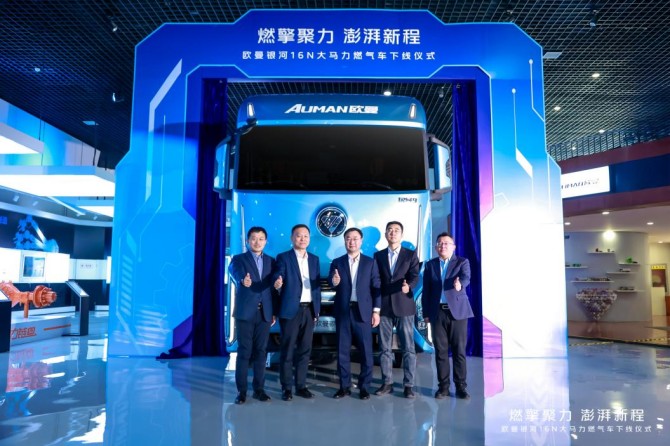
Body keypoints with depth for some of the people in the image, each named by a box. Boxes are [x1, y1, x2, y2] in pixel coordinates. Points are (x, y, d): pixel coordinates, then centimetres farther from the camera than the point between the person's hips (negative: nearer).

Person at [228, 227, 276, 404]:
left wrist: (274, 312, 8)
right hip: (245, 312, -3)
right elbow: (236, 275, -20)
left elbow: (273, 287, 11)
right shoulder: (238, 259, 2)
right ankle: (241, 390, 9)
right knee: (244, 351, 0)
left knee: (260, 351, 7)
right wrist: (243, 281, -43)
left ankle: (259, 389, 16)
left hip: (265, 313, 3)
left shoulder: (271, 261, 12)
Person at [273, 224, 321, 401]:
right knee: (287, 350, 1)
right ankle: (286, 388, 11)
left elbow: (317, 285, 13)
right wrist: (277, 283, -36)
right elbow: (277, 279, -11)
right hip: (291, 310, -4)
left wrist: (317, 309, 9)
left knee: (305, 349, 9)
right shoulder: (283, 258, -1)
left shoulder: (314, 259, 13)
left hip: (309, 310, 5)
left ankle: (301, 386, 19)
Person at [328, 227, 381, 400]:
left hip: (363, 311, -1)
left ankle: (364, 386, 16)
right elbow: (332, 284, -3)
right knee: (343, 350, 7)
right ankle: (344, 386, 18)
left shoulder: (370, 262, 5)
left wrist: (376, 310, -4)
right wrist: (334, 282, -26)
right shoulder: (337, 262, 7)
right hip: (343, 311, 1)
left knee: (366, 350, 3)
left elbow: (376, 287, 2)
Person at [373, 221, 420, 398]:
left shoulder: (411, 254, 4)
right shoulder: (378, 255, 10)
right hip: (384, 306, 2)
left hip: (404, 306, -2)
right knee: (385, 348, 8)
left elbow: (415, 276, -7)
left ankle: (408, 385, 10)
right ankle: (387, 383, 17)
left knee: (408, 348, 1)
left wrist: (409, 286, -30)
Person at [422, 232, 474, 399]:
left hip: (458, 311, -2)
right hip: (437, 312, 2)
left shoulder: (462, 262, 4)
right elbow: (426, 291, 9)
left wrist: (459, 284, -41)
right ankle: (443, 386, 14)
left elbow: (466, 278, -17)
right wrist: (426, 313, 4)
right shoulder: (430, 265, 10)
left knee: (459, 351, 2)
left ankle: (461, 386, 12)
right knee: (441, 351, 5)